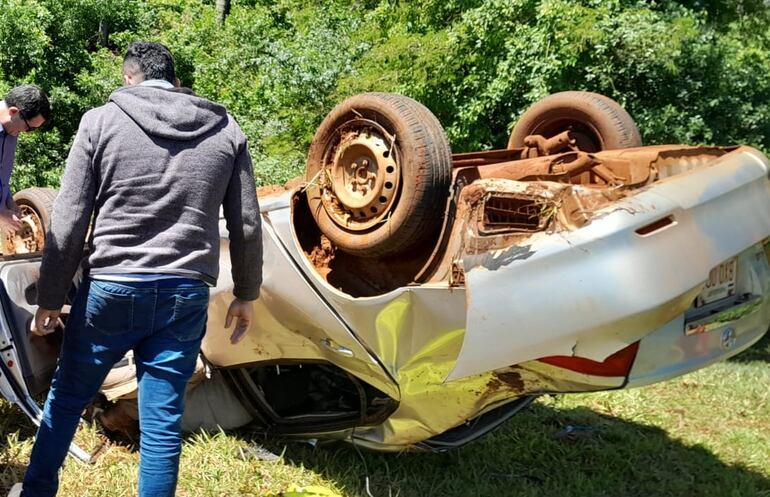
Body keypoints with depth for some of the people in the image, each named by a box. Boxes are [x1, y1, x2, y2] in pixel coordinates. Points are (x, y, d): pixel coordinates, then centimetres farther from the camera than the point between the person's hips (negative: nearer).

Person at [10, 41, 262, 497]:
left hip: (110, 288, -1)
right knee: (162, 420, 8)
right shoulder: (227, 130, 7)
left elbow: (68, 223, -1)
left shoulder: (101, 121, 1)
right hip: (186, 294, 1)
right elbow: (246, 225, 7)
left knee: (67, 396, 21)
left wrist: (50, 298, 8)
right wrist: (246, 295, 18)